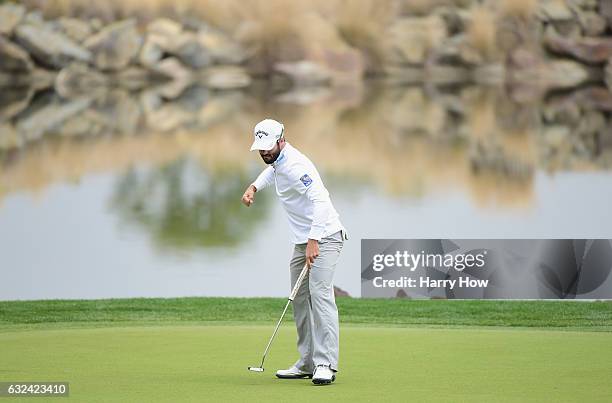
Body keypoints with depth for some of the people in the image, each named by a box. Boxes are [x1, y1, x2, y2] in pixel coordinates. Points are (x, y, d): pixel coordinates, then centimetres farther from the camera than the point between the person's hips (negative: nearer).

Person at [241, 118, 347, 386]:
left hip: (323, 237, -10)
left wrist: (314, 240, -38)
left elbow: (320, 200, -32)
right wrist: (255, 186, 15)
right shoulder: (278, 160, 8)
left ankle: (326, 365, -27)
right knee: (300, 300, 9)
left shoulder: (295, 165, -23)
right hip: (302, 241, 10)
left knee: (320, 294, -20)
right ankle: (307, 363, 13)